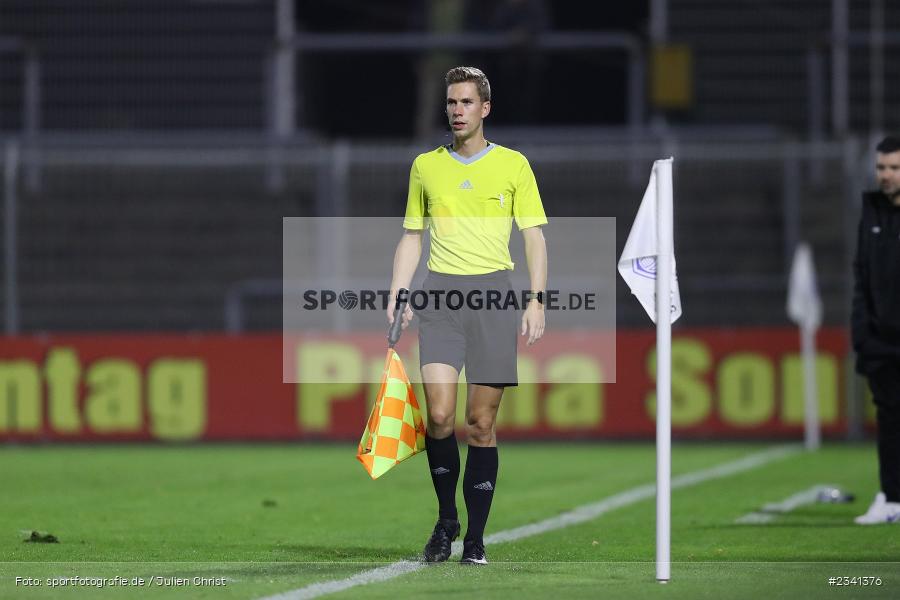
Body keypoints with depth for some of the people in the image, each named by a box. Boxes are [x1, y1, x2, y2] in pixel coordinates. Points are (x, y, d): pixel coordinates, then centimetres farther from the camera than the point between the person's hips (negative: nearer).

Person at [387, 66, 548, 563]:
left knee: (481, 423, -2)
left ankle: (475, 541, 5)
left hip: (494, 294, -1)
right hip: (439, 296, 1)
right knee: (439, 414, -13)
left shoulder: (513, 165, 6)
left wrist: (536, 299, -5)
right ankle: (446, 520, 7)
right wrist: (396, 297, 8)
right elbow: (411, 237, 18)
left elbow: (534, 236, 6)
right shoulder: (425, 166, 12)